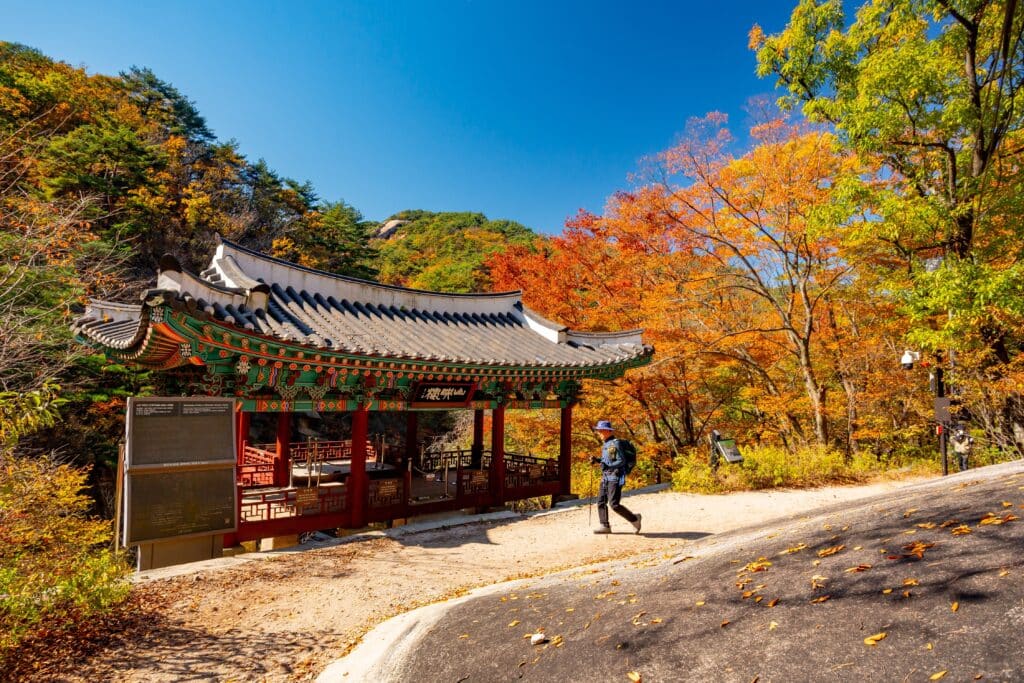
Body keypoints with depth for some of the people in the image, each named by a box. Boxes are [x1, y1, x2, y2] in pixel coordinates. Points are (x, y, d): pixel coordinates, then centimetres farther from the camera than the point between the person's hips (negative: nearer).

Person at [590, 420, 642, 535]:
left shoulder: (614, 444, -15)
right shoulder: (605, 444, 14)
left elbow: (621, 461, -19)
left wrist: (608, 466, -29)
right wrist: (597, 460, 8)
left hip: (615, 477, -10)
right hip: (606, 477, 10)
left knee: (614, 504, -10)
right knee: (601, 501, 6)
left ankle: (634, 519, 6)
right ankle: (605, 526, 13)